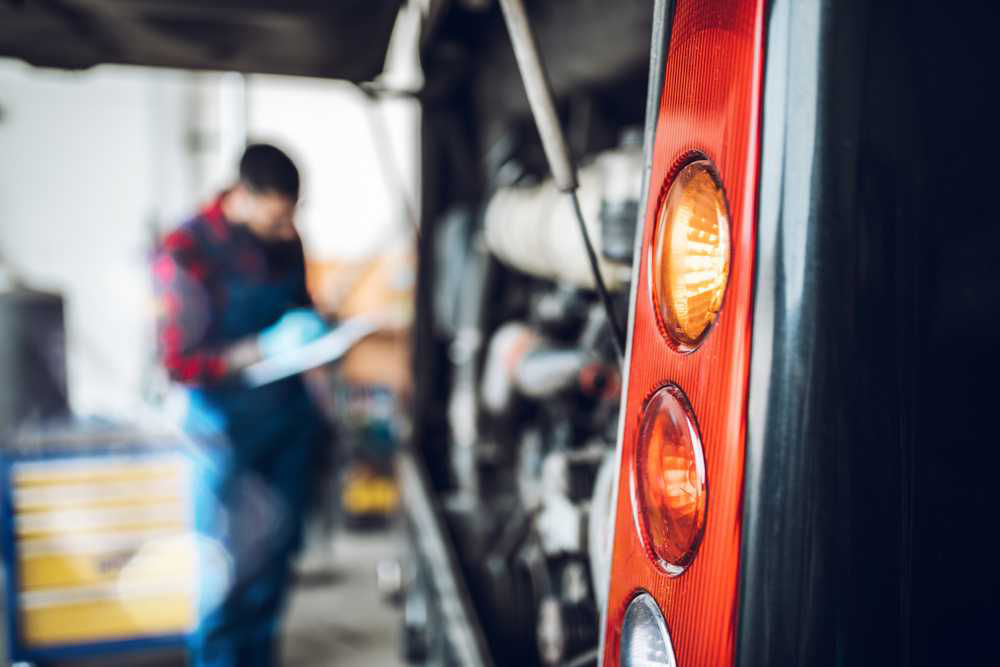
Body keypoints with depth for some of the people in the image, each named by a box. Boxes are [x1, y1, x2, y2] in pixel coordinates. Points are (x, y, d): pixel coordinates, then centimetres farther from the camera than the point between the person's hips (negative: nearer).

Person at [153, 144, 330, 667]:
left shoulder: (283, 238, 0)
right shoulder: (187, 253, -18)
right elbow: (179, 364, -17)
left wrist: (314, 329, -3)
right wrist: (265, 348, -25)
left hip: (290, 417, 6)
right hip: (229, 428, -6)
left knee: (277, 550, 15)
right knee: (231, 562, 4)